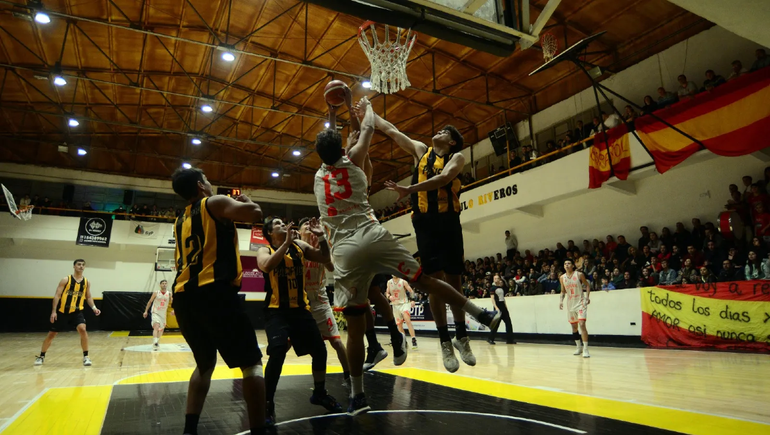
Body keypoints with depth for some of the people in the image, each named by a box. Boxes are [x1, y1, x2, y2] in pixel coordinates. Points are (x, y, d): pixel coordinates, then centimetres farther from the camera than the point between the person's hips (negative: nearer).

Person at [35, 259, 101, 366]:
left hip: (77, 312, 1)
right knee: (51, 334, 10)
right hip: (62, 312, -1)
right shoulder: (66, 280, -8)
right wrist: (54, 311, -15)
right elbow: (57, 295, -8)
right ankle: (41, 356, 33)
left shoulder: (87, 282, 2)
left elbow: (88, 297, 11)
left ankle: (86, 356, -11)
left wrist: (94, 308, -5)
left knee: (82, 329, -20)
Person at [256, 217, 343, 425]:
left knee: (320, 350, 8)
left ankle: (319, 393, 32)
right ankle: (267, 404, -5)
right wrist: (287, 242, -31)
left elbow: (325, 259, 5)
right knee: (277, 353, -24)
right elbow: (266, 266, -27)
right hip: (276, 311, -5)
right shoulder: (264, 250, -5)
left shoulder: (300, 246, 7)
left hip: (301, 309, 5)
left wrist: (321, 237, -10)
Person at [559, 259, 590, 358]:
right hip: (570, 304, 4)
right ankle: (579, 347, 28)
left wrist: (587, 296, -12)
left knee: (582, 324, -16)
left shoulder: (579, 275, -9)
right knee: (574, 327, 12)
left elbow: (587, 285, 1)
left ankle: (585, 349, -11)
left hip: (581, 303, -4)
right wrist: (561, 300, -3)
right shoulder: (562, 278, 2)